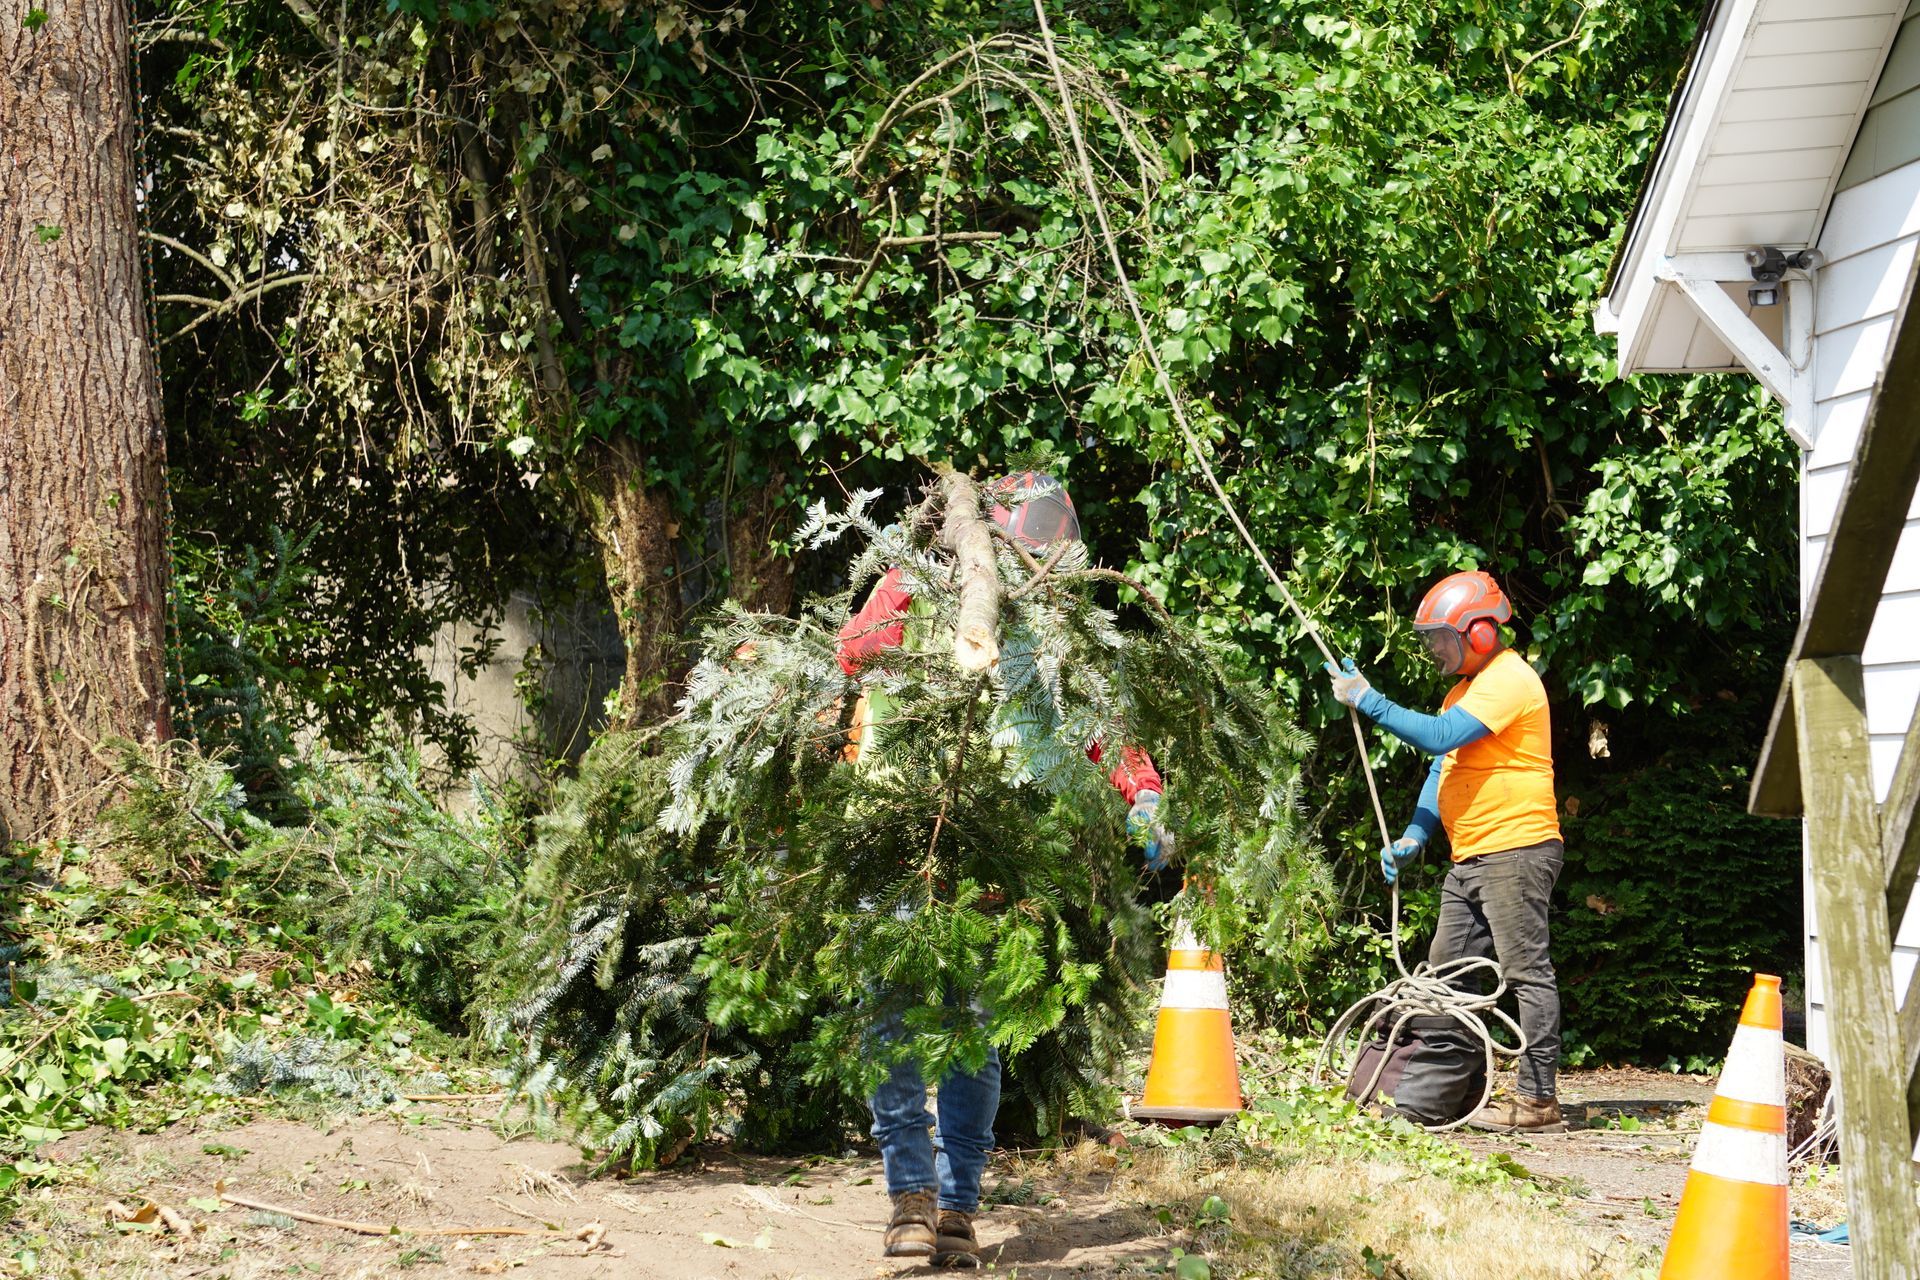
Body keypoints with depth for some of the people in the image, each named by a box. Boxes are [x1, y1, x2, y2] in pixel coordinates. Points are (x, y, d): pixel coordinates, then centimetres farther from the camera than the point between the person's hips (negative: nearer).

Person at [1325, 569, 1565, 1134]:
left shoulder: (1509, 680, -13)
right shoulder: (1466, 688, 20)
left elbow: (1440, 737, -24)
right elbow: (1444, 766, 20)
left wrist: (1367, 700, -18)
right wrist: (1415, 835, 7)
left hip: (1516, 851, -11)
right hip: (1471, 857, 11)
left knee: (1527, 973, -9)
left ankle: (1537, 1098, -9)